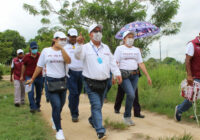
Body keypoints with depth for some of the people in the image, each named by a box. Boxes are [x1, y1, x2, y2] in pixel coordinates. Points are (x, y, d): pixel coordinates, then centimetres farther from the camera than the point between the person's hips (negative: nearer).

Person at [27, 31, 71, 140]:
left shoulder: (63, 51, 4)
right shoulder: (46, 51, 0)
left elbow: (68, 61, -17)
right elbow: (39, 66, 8)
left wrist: (61, 48, -20)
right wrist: (32, 79, 12)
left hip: (62, 81, 3)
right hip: (51, 81, -3)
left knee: (61, 105, 14)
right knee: (56, 105, -13)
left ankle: (55, 119, 44)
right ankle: (59, 130, -1)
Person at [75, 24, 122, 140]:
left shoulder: (106, 48, 13)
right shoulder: (86, 47, -4)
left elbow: (112, 62, 15)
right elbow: (78, 56, -23)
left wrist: (117, 73, 5)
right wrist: (79, 44, -38)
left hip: (103, 82, 5)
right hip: (91, 82, -5)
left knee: (99, 105, 16)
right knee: (96, 106, -11)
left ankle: (92, 120, 42)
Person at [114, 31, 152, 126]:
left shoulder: (136, 50, 17)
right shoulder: (120, 48, 3)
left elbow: (141, 64, 14)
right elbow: (115, 63, -6)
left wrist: (147, 75, 8)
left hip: (135, 75, 5)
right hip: (124, 75, -5)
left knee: (130, 96, 4)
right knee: (131, 95, -18)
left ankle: (127, 117, 17)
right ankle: (127, 116, -2)